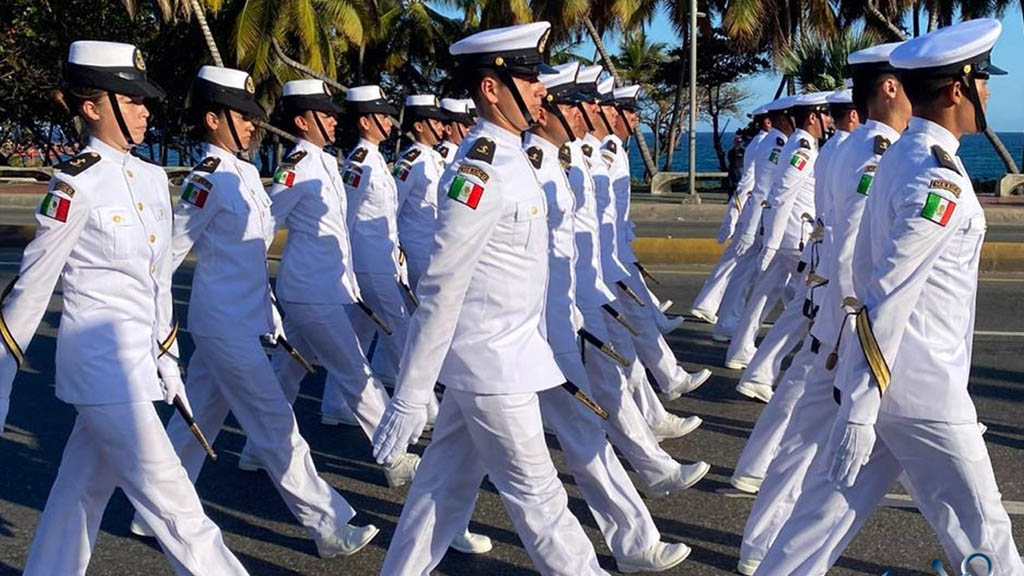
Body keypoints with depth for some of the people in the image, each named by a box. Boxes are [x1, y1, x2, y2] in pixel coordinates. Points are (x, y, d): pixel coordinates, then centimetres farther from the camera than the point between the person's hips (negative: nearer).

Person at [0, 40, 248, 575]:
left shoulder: (152, 178, 9)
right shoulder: (76, 185, -13)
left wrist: (167, 359, 17)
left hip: (139, 356, 8)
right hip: (102, 359, -8)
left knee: (84, 488, 18)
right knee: (167, 495, -1)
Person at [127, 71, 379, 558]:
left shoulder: (247, 174, 10)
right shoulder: (206, 181, -16)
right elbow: (168, 255, -12)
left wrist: (271, 315, 20)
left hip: (245, 320, 9)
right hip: (227, 325, -9)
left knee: (197, 420, 17)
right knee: (275, 424, -2)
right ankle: (328, 526, 5)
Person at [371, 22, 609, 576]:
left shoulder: (502, 156, 8)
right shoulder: (480, 171, -22)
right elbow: (440, 291, -23)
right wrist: (409, 399, -21)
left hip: (493, 355, 9)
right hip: (493, 363, -9)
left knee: (446, 485, 17)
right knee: (535, 493, 7)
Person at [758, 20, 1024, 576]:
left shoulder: (898, 158, 9)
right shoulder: (941, 181, -20)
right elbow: (888, 301, -24)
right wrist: (858, 412, -23)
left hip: (880, 376, 9)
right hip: (922, 390, -9)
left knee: (833, 507, 14)